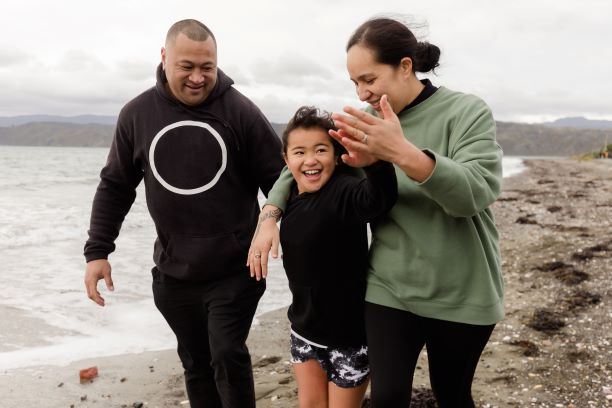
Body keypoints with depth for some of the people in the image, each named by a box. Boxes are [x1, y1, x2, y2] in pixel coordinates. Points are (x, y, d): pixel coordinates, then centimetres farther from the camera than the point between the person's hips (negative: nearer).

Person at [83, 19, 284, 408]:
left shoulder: (240, 112, -10)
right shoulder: (137, 114, -1)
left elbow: (279, 181, -6)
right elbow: (115, 186, 8)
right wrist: (98, 250, 4)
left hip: (234, 270, -3)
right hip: (173, 273, 4)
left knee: (228, 357, -6)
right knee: (195, 363, 15)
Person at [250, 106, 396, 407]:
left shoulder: (344, 191, -24)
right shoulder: (292, 196, -1)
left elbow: (379, 198, -49)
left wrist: (374, 158, -67)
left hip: (348, 331, -7)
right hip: (305, 327, 7)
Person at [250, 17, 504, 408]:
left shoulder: (467, 111, -11)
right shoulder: (368, 123, -1)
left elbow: (475, 192, -26)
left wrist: (401, 152, -40)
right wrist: (270, 215, -7)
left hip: (460, 295, -2)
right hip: (389, 289, 2)